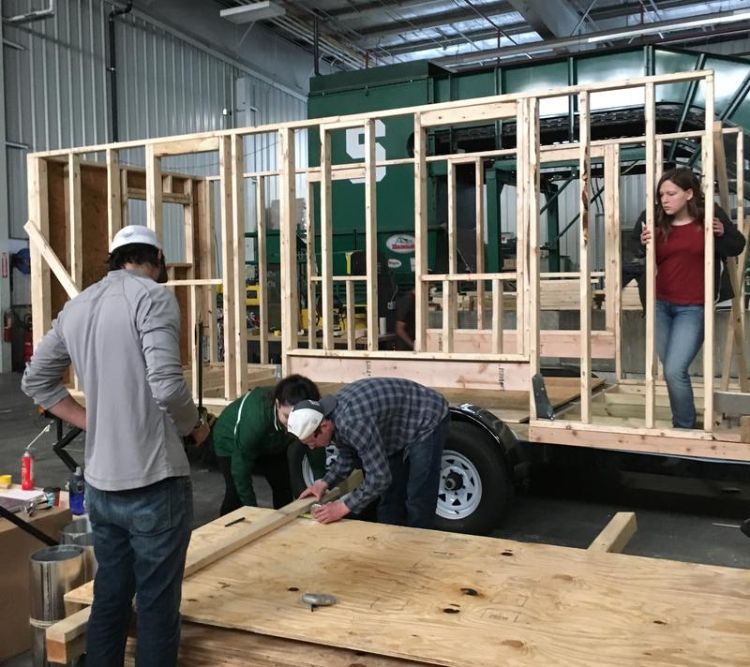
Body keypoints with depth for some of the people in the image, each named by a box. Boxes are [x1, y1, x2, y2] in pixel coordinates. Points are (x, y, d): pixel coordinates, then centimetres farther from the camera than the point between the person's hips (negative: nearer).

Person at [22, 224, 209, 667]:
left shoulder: (75, 307, 11)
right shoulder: (153, 298, -12)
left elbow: (37, 381, 19)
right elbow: (167, 387, -22)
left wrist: (93, 422, 15)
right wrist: (194, 425, -3)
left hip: (100, 483, 7)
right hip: (154, 483, -7)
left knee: (109, 598, 19)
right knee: (158, 605, 5)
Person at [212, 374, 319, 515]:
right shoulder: (254, 418, -44)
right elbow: (241, 467, -34)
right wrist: (252, 510, -29)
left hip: (271, 443, 5)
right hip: (232, 443, -5)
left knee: (284, 485, 2)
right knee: (236, 492, -14)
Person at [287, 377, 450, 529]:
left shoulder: (354, 422, -37)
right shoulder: (332, 414, -8)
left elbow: (380, 477, -34)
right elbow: (348, 455, 8)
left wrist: (344, 507, -26)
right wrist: (325, 483, -4)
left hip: (427, 420, -9)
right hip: (402, 426, 9)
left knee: (418, 498, -8)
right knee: (391, 495, 12)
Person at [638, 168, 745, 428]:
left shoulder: (710, 216, -6)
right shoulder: (659, 223, 4)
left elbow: (737, 247, 5)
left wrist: (723, 233, -16)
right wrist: (644, 246, -10)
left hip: (693, 309, -4)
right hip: (661, 305, 4)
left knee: (675, 371, -12)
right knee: (671, 371, 9)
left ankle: (685, 428, 7)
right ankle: (681, 423, 28)